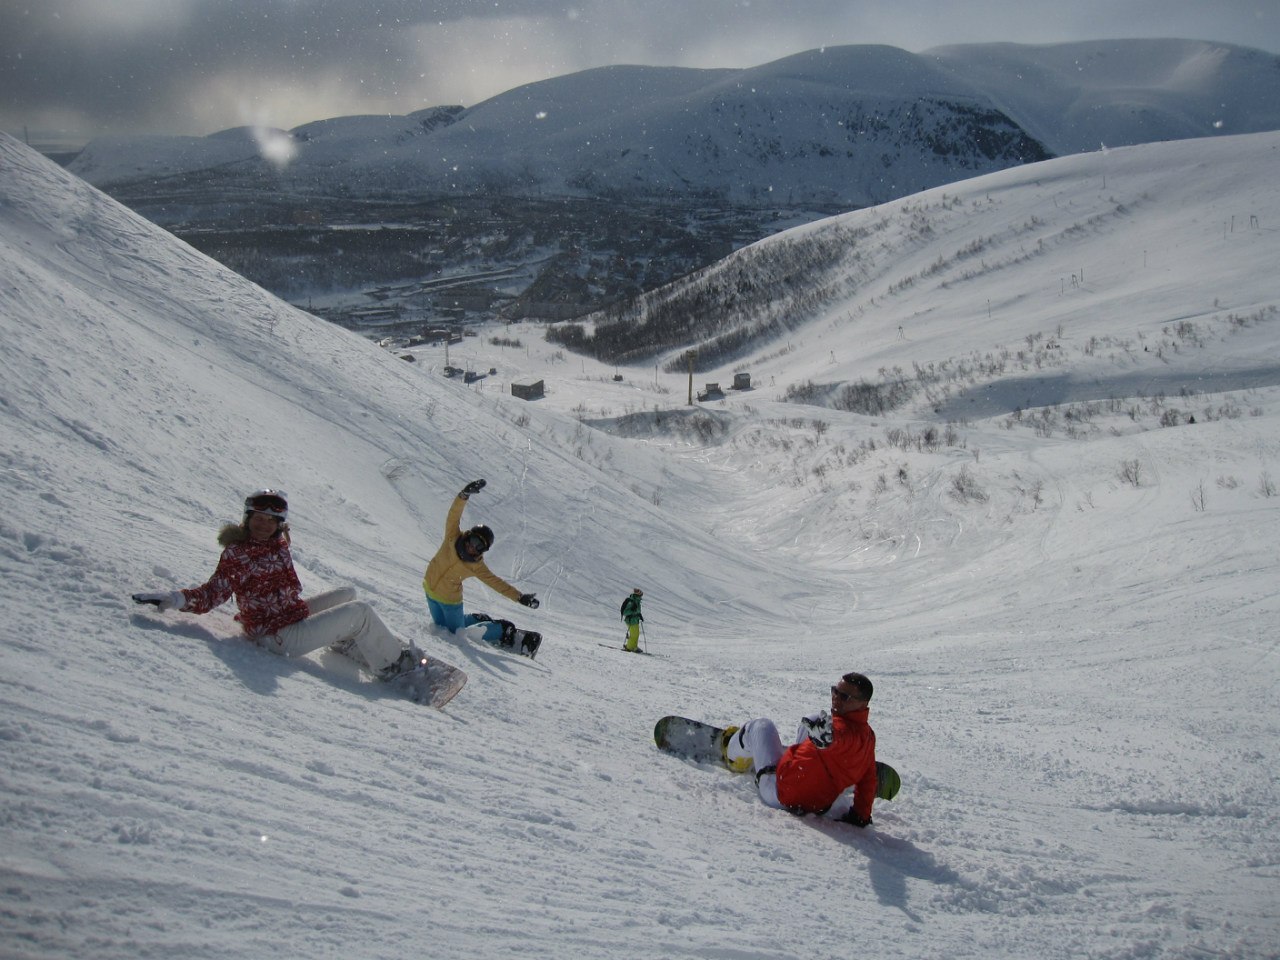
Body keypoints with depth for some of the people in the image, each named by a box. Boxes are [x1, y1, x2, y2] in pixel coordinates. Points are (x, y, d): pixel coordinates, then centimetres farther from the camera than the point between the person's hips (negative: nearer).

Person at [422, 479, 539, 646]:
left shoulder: (476, 565, -20)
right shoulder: (453, 537, -20)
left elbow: (495, 582, -14)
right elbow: (454, 514, -32)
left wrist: (519, 597, -21)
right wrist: (464, 495, -51)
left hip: (450, 599, -3)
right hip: (430, 590, 3)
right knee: (441, 626, 17)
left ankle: (503, 629, 19)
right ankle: (478, 620, 36)